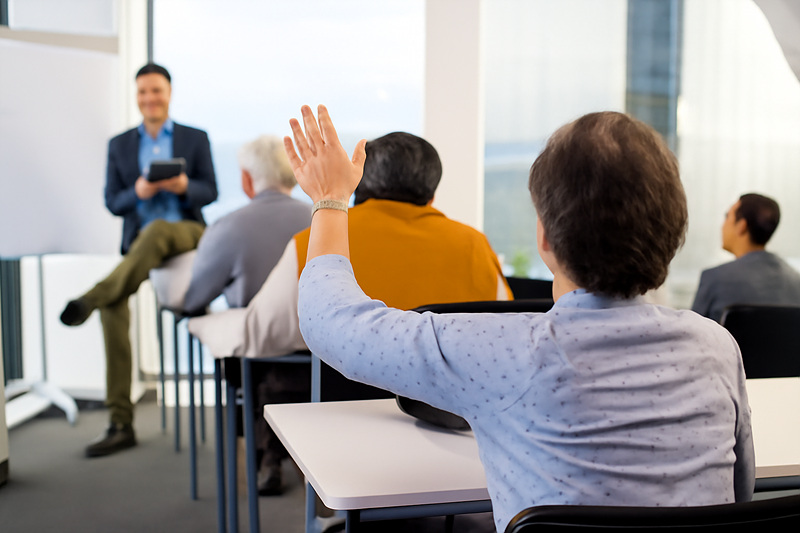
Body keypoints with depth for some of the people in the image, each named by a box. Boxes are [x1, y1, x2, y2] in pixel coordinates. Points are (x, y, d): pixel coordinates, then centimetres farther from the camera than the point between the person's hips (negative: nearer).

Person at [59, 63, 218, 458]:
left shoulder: (196, 139, 11)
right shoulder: (120, 144, 15)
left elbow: (210, 191, 3)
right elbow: (112, 203, 9)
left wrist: (184, 186, -20)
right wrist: (137, 192, -14)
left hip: (186, 233, -1)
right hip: (140, 242, 2)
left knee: (156, 229, -40)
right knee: (114, 305, -24)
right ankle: (120, 424, -20)